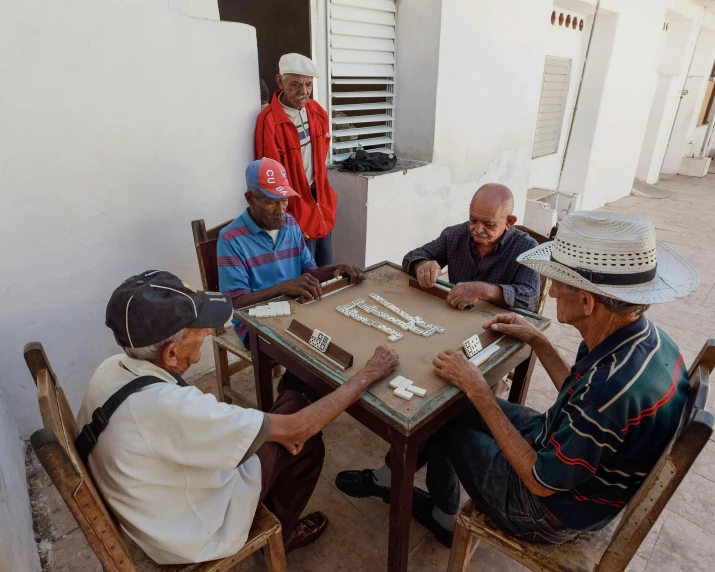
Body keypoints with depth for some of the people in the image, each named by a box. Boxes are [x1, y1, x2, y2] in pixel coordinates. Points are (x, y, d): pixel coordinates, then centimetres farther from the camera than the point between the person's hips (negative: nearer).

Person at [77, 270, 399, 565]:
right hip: (190, 537, -6)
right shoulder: (168, 406, -39)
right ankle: (278, 533, 27)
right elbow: (295, 430, -31)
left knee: (291, 402, 8)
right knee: (307, 440, 3)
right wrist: (368, 374, -20)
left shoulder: (110, 370, -13)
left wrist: (274, 430, -2)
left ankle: (274, 516, 29)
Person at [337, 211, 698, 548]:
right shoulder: (643, 336, -12)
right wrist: (538, 341, 4)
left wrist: (477, 391, -22)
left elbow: (542, 482, -25)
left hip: (553, 510, -7)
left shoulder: (614, 385, -39)